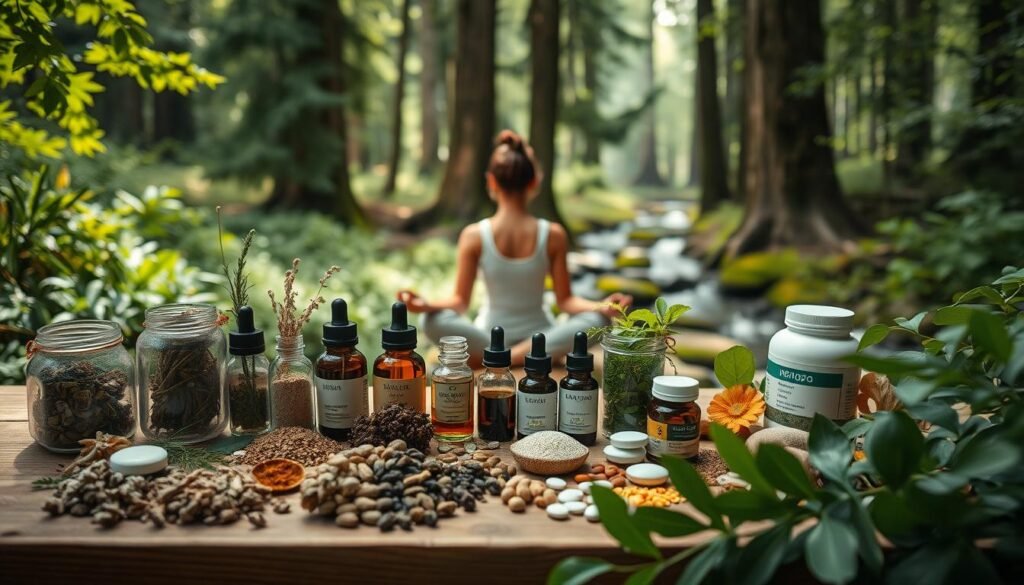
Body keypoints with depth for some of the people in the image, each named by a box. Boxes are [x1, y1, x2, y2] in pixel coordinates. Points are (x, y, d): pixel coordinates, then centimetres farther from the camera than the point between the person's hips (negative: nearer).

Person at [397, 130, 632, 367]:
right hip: (539, 336, 0)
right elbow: (565, 300, -10)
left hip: (489, 336, 0)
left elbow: (460, 302, -11)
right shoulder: (553, 235, -8)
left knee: (431, 320, 3)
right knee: (597, 320, 2)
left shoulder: (473, 236, -10)